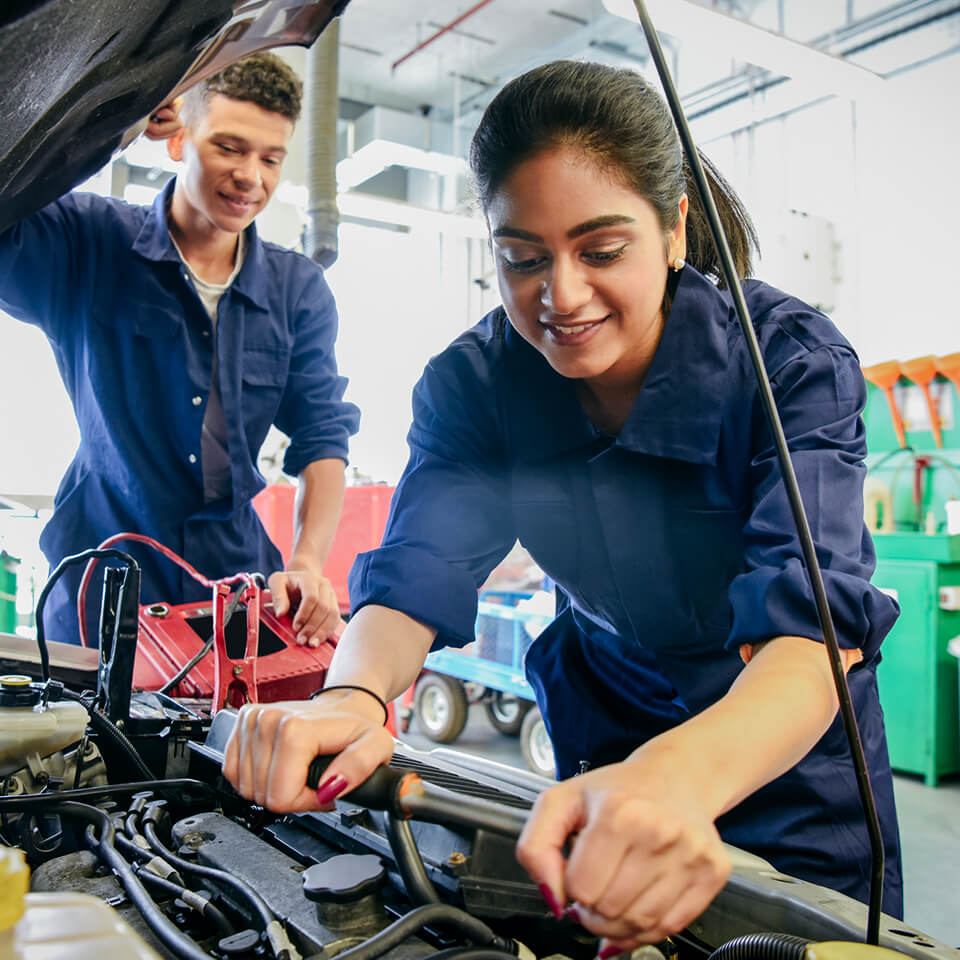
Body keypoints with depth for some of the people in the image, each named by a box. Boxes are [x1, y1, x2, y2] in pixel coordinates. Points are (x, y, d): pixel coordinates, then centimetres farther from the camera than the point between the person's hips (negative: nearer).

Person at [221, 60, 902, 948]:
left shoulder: (792, 359, -27)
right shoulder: (472, 383, -17)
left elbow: (814, 618, -39)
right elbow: (417, 569, -26)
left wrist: (686, 773, -60)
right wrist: (351, 697, -50)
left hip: (791, 749, -1)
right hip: (607, 732, 2)